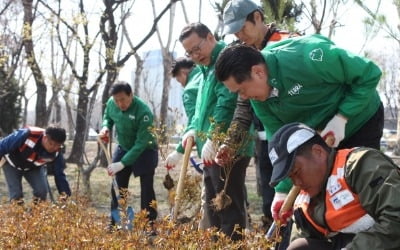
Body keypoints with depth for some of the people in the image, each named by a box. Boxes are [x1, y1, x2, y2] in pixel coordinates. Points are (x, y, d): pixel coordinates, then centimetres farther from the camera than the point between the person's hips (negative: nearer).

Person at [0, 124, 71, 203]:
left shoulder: (56, 152, -27)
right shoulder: (27, 135, -41)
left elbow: (59, 174, -15)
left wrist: (65, 192, -24)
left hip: (34, 167, 3)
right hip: (12, 164, -3)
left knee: (42, 191, -13)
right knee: (16, 195, -15)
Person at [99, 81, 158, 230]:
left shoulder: (143, 112, -33)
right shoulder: (111, 103, -14)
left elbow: (141, 143, -32)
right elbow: (107, 117, 9)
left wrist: (122, 163, -35)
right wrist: (106, 127, -16)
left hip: (145, 151, -6)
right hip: (123, 149, 6)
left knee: (146, 189, -7)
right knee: (117, 188, 7)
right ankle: (115, 224, 16)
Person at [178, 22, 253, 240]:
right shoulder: (207, 68, 21)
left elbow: (227, 103, -23)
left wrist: (212, 138, -23)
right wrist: (193, 129, 9)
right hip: (212, 151, 11)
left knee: (229, 208, -7)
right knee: (213, 208, 16)